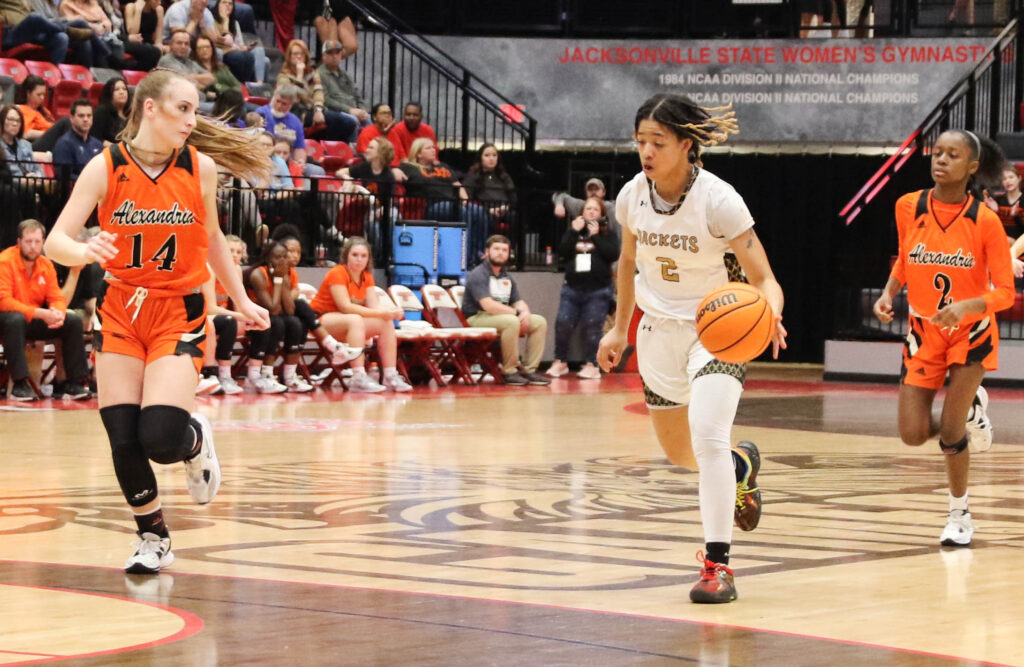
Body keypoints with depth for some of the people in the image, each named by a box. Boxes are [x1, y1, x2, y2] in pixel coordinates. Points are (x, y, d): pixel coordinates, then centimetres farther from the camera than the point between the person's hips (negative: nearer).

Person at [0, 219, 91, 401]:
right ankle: (19, 385, -37)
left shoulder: (46, 264, 3)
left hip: (36, 320, 6)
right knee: (16, 320, -39)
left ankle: (76, 384, -5)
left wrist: (59, 313, -22)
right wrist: (40, 313, -32)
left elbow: (57, 298, 5)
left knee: (74, 321, -8)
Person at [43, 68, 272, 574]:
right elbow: (56, 241, -13)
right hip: (120, 310, 1)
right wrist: (86, 252, -35)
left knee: (160, 438, -16)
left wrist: (241, 301, 19)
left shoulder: (200, 167, -4)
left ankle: (196, 441, 21)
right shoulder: (106, 167, -8)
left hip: (179, 313, -1)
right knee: (123, 440, -4)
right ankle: (153, 539, 19)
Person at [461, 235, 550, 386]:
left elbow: (518, 301, 13)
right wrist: (517, 312, -20)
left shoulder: (506, 277, 16)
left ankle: (529, 370, -6)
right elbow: (488, 305, -23)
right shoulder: (478, 275, -11)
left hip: (503, 316, 9)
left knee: (540, 322, -5)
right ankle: (509, 372, -25)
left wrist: (525, 313, -13)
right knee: (511, 321, -36)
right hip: (478, 318, -9)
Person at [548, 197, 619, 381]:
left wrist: (596, 235, -9)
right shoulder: (573, 230, 15)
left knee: (591, 327, -8)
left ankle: (592, 365, 0)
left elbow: (613, 254, -10)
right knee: (563, 324, -8)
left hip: (598, 291, -3)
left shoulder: (608, 234, 8)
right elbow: (562, 251, 1)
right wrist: (574, 231, -6)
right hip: (572, 288, 3)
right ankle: (560, 362, 7)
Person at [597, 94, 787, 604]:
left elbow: (764, 279, -23)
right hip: (660, 328, 6)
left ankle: (717, 564, -20)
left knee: (707, 435, -26)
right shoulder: (633, 196, -8)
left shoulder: (718, 200, -23)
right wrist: (620, 329, 15)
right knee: (678, 452, 17)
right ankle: (741, 466, 51)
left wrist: (769, 315, -44)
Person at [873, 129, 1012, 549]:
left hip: (970, 333, -3)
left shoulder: (985, 220, -19)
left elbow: (1004, 293, -16)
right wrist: (889, 292, -6)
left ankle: (960, 515, 17)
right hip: (924, 331, 3)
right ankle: (969, 411, 28)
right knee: (913, 435, -6)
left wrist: (966, 306, -34)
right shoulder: (908, 207, -9)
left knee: (950, 434, -9)